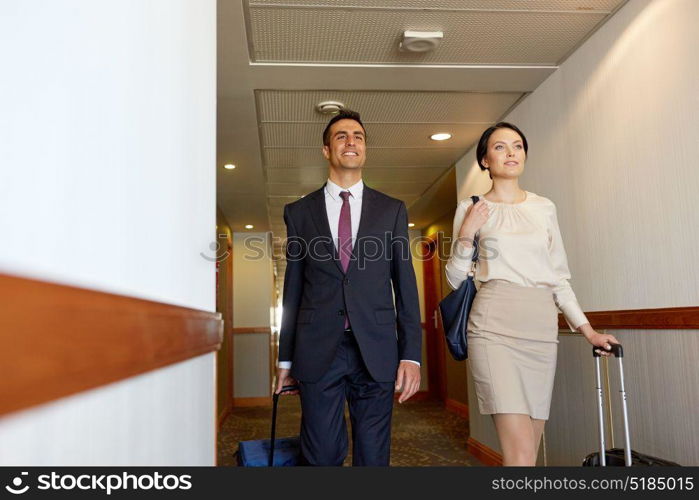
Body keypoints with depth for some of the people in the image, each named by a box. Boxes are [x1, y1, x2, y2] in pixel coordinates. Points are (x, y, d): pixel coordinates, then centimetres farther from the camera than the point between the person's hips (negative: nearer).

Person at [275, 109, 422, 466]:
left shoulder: (392, 210, 9)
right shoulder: (299, 212, 9)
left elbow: (405, 285, 6)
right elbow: (292, 290, 10)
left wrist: (411, 355, -1)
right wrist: (286, 359, 10)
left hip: (376, 352, 1)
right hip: (317, 352, 0)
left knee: (373, 457, 9)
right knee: (322, 457, 4)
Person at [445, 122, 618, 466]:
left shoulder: (544, 207, 15)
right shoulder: (471, 209, 6)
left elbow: (559, 275, 17)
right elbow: (455, 279, 6)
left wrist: (586, 329, 10)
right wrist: (466, 234, -7)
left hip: (542, 326, 4)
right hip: (495, 324, -4)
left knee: (529, 448, 6)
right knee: (520, 450, -13)